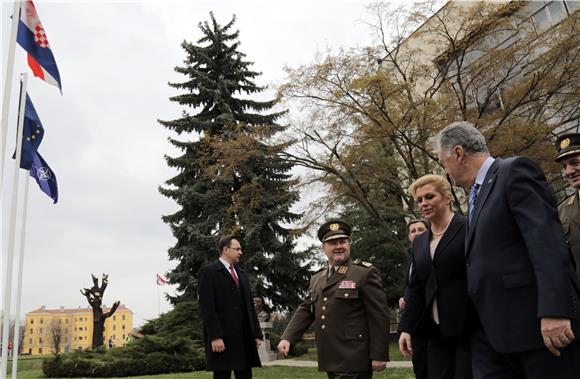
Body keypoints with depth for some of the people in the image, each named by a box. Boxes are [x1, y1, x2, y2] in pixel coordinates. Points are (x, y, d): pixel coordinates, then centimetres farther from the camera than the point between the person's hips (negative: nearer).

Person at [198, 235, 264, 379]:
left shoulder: (241, 274, 20)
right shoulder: (209, 271, -3)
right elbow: (207, 307, -12)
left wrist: (256, 334, 11)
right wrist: (215, 336, -19)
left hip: (244, 337, 7)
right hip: (222, 338, -7)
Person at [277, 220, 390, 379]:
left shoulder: (366, 273, -6)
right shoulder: (316, 279, 13)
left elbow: (379, 316, -10)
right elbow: (305, 311, 11)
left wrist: (379, 355, -12)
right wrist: (287, 338, -3)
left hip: (354, 361, -6)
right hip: (331, 360, 6)